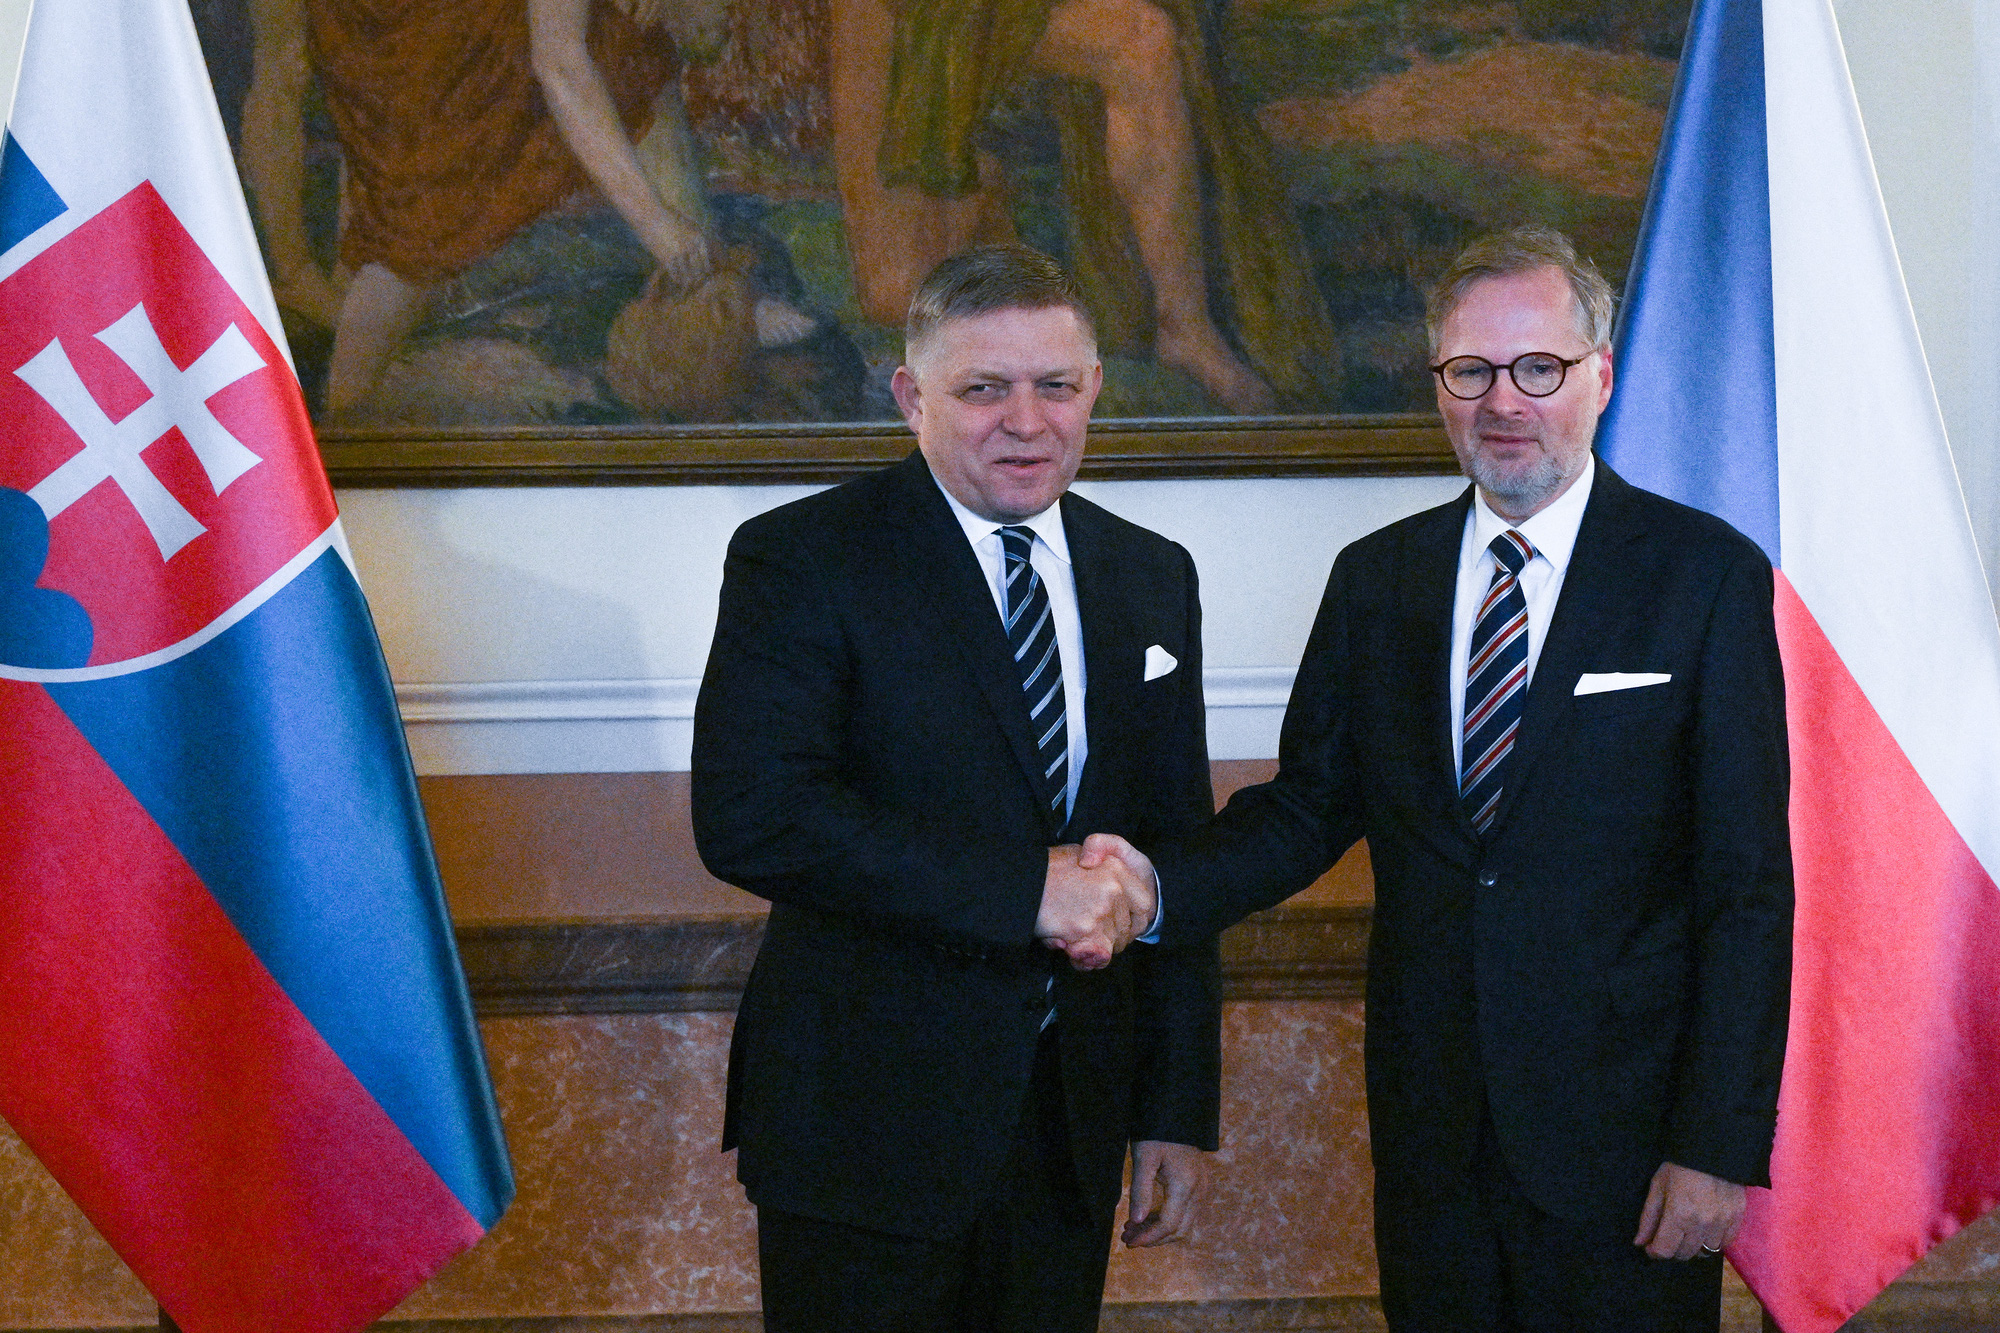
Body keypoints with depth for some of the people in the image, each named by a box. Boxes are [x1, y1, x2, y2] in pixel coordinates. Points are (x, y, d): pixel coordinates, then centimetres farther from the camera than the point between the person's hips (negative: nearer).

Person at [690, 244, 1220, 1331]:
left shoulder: (1153, 578, 8)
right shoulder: (801, 559, -9)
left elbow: (1175, 855, 11)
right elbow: (748, 818, -22)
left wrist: (1177, 1109, 7)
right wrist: (1025, 886, -23)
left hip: (1072, 1120, 5)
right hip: (864, 1128, -4)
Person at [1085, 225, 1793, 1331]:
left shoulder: (1708, 575, -6)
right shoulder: (1375, 577, 7)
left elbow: (1749, 882, -8)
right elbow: (1309, 804, 8)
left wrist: (1720, 1144, -12)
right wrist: (1157, 887, -13)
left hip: (1623, 1128, -3)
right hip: (1431, 1133, 4)